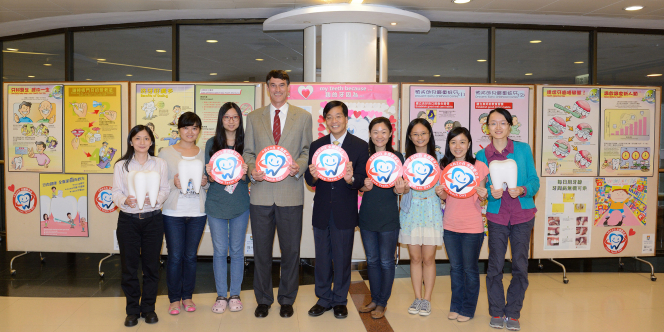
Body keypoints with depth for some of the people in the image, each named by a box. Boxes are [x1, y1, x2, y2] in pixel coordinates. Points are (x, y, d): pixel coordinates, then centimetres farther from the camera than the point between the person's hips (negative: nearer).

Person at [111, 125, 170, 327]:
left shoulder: (160, 164, 5)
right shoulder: (121, 165, 5)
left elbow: (165, 189, 2)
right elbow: (116, 192, 0)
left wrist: (155, 199, -18)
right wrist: (125, 200, -20)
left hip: (153, 219, 0)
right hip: (128, 219, 0)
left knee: (151, 265, 6)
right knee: (129, 266, 5)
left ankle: (148, 307, 21)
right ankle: (132, 310, 19)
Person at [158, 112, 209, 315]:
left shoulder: (204, 154, 8)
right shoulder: (166, 153, 1)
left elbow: (211, 183, 15)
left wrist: (205, 183, -6)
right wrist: (173, 183, -18)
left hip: (198, 213, 2)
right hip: (173, 213, -2)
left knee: (191, 256, 9)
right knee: (175, 256, 3)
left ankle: (187, 296, 24)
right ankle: (174, 299, 18)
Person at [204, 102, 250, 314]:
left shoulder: (246, 144, 1)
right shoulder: (211, 143, 3)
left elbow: (247, 177, -2)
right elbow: (209, 177, 1)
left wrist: (243, 173, -24)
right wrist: (212, 174, -21)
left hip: (240, 204, 0)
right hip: (216, 204, 0)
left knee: (237, 251, 8)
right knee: (219, 251, 6)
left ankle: (235, 295, 21)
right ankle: (221, 296, 19)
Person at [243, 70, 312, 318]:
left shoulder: (303, 116, 7)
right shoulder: (253, 117, 11)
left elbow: (307, 151, 6)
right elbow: (248, 152, 11)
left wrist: (298, 167, -14)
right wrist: (252, 170, -9)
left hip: (291, 193, -1)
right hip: (261, 193, 1)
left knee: (291, 249, 6)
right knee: (261, 249, 10)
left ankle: (287, 299, 24)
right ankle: (263, 299, 26)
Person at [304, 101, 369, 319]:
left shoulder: (360, 146, -2)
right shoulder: (317, 145, 6)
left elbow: (362, 180, -8)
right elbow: (309, 181, 0)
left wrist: (351, 179, -30)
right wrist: (313, 176, -23)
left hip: (345, 213, -2)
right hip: (321, 211, 3)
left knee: (342, 258, 8)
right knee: (322, 258, 13)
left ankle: (340, 300, 26)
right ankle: (323, 299, 29)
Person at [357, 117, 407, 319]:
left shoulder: (397, 157, -4)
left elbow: (399, 189, -2)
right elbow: (359, 186, 5)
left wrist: (399, 189, -24)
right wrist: (365, 186, -17)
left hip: (388, 218, -3)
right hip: (367, 215, 3)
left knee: (386, 262, 6)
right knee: (372, 260, 14)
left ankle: (382, 303, 21)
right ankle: (374, 300, 29)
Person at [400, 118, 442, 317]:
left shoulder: (438, 157, 3)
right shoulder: (404, 159, 4)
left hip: (431, 211, -1)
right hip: (411, 211, 1)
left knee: (428, 258, 3)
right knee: (415, 257, 7)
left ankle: (427, 299, 16)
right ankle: (417, 298, 20)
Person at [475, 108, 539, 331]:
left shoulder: (523, 149, 2)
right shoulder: (482, 155, 3)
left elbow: (534, 181, 2)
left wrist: (522, 190, -18)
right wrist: (491, 192, -16)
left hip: (523, 215, 0)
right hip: (497, 216, 0)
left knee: (520, 266, 5)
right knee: (495, 266, 3)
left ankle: (513, 314, 21)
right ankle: (496, 313, 20)